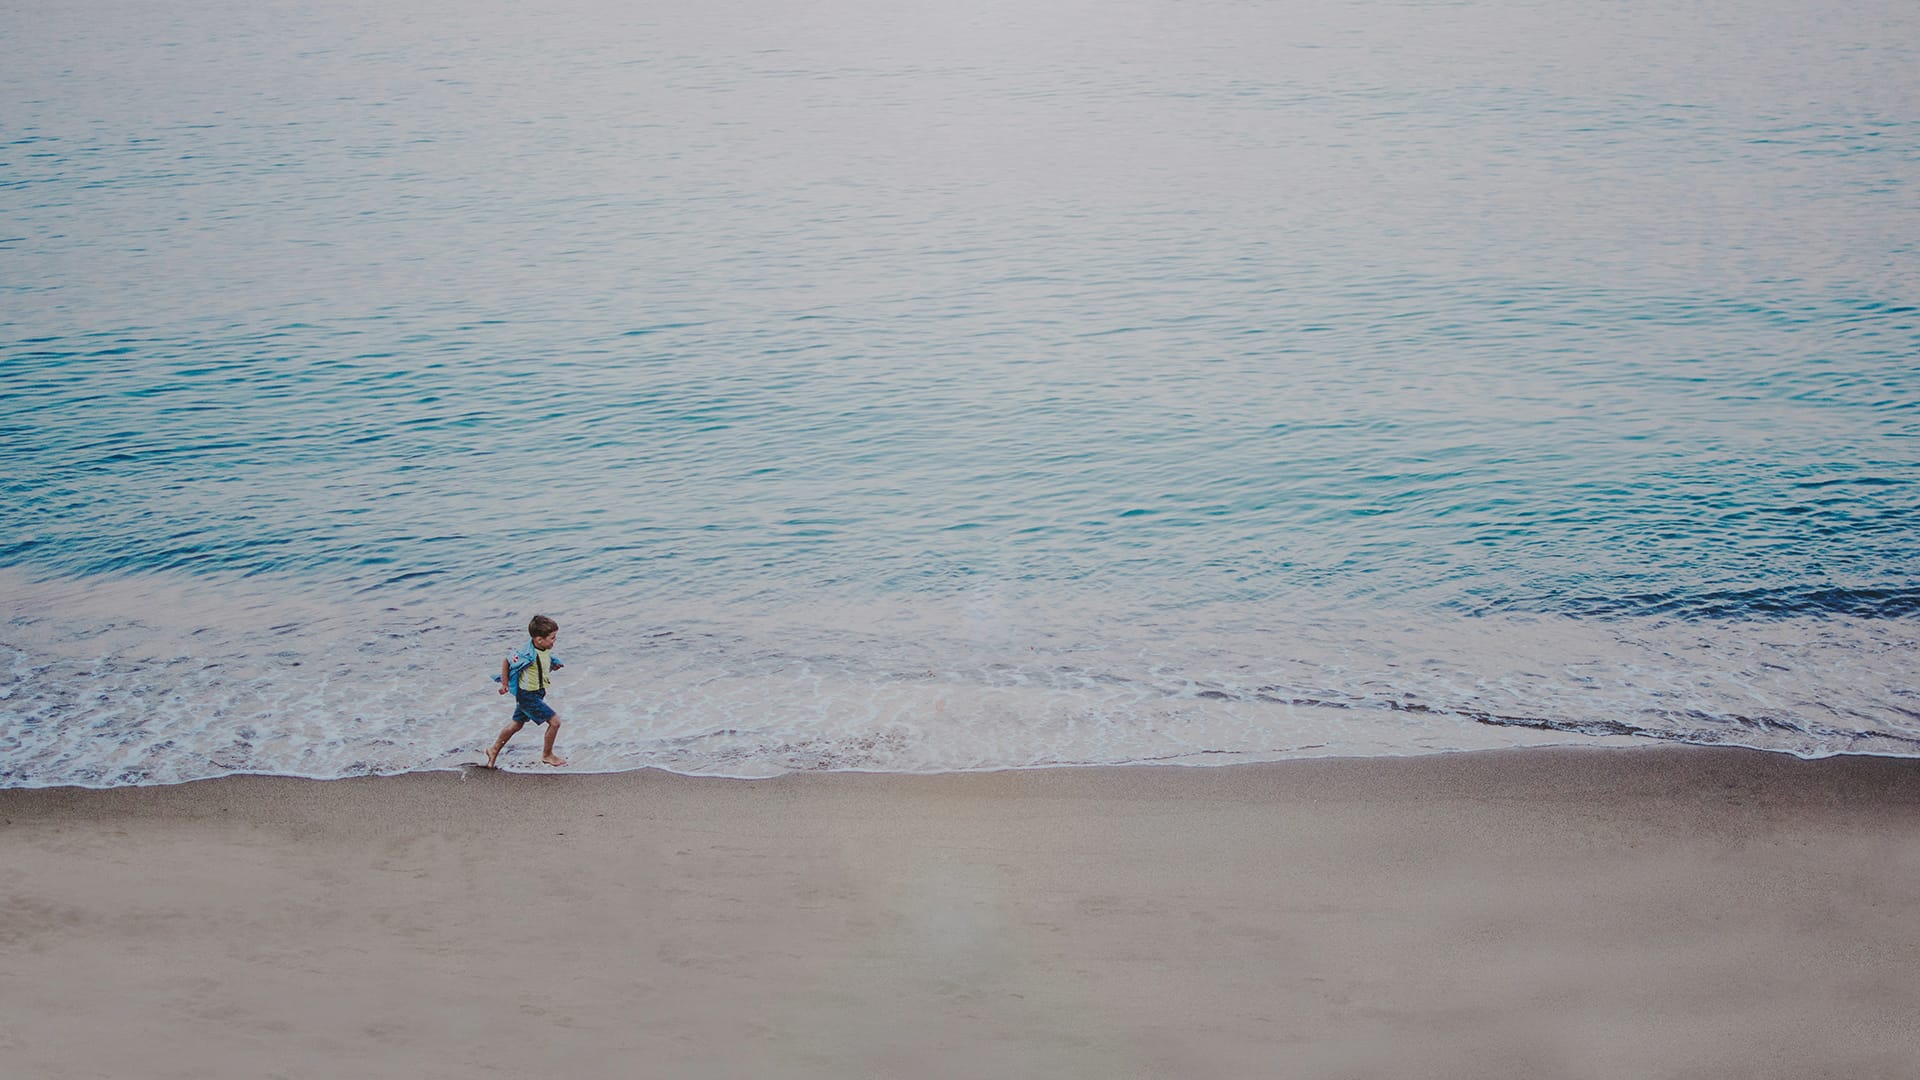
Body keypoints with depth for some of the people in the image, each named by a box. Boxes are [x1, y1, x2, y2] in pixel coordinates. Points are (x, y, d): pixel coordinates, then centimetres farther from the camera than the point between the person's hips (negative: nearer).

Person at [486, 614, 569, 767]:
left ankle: (494, 751, 41)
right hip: (528, 695, -9)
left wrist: (555, 665, -2)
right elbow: (506, 662, -14)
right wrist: (505, 684, -6)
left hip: (537, 693, 9)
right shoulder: (527, 654, -27)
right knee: (555, 721, -7)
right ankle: (547, 755, 14)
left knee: (517, 724, 24)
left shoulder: (546, 650, -3)